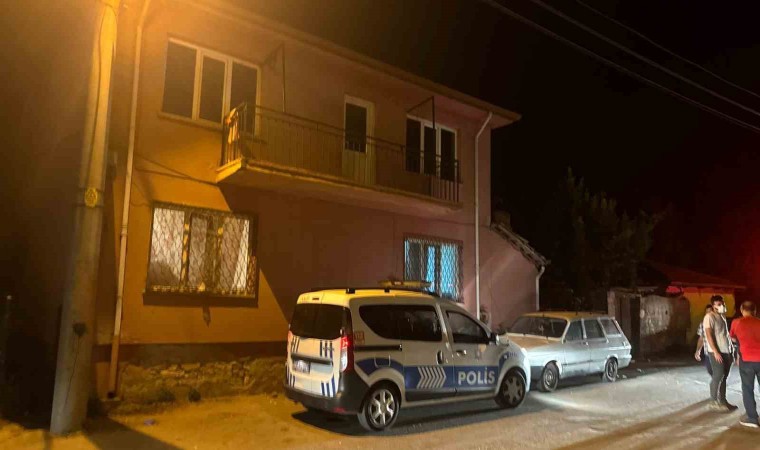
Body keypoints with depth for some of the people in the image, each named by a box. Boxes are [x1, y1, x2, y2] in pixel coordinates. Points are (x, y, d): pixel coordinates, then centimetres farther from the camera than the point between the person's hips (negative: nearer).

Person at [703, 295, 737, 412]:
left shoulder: (723, 316, 15)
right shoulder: (710, 316, -10)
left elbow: (726, 334, 18)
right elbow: (709, 335, -16)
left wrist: (731, 350, 14)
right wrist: (715, 352, -20)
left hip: (726, 351, 8)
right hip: (716, 352, -8)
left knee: (724, 377, 10)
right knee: (718, 376, -5)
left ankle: (722, 400, 18)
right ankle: (714, 401, 3)